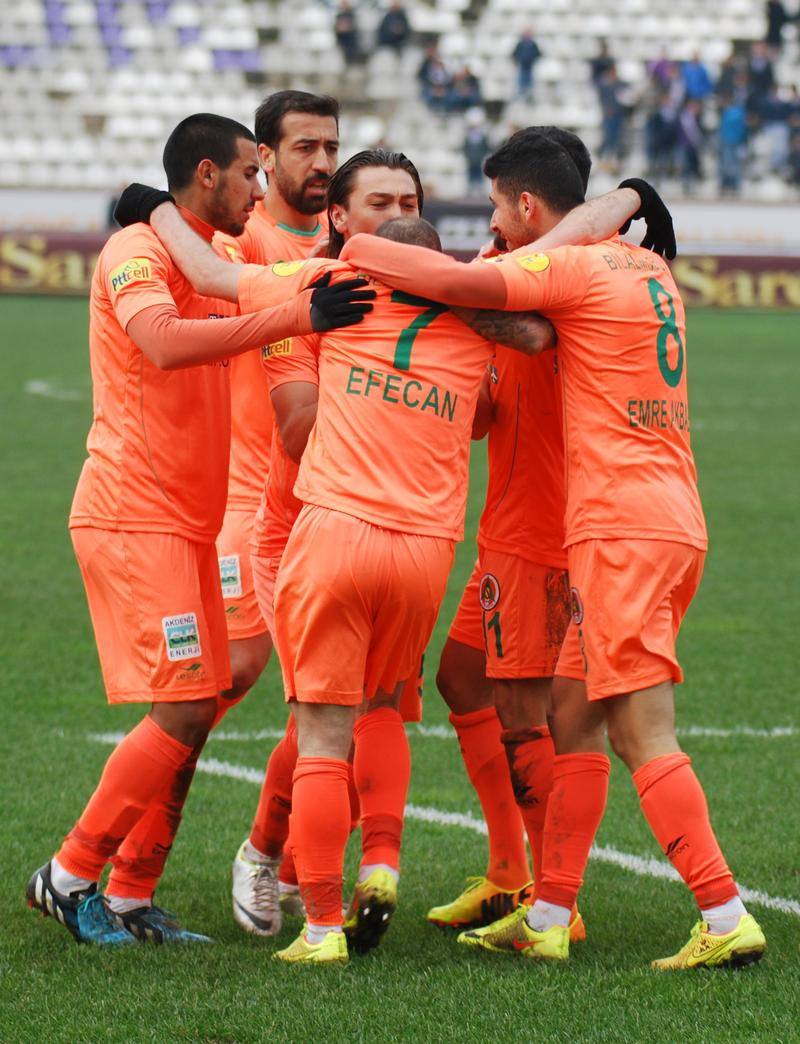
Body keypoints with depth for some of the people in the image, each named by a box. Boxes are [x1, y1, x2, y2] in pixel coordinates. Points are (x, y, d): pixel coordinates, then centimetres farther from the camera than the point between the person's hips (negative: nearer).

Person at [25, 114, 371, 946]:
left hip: (188, 523, 9)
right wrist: (299, 317, -34)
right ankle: (70, 875, -2)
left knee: (195, 714, 6)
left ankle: (130, 897, 11)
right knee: (182, 711, -13)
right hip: (132, 517, -9)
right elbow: (166, 343, -30)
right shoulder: (137, 250, -11)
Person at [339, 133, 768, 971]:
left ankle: (726, 919, -14)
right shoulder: (648, 269, 18)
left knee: (643, 734, -10)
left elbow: (456, 281, -22)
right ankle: (547, 918, 16)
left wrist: (355, 252, -9)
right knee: (572, 714, 13)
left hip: (621, 525, -9)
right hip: (670, 520, 9)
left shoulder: (570, 268, -9)